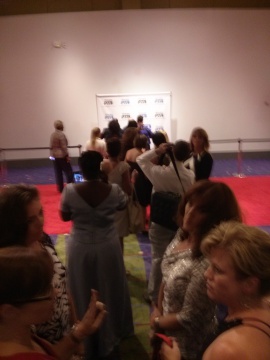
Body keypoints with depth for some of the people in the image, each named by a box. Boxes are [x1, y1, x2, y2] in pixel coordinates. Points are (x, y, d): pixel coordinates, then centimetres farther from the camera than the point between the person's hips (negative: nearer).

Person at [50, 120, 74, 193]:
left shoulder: (52, 135, 8)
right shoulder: (61, 134, -14)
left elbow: (51, 146, 10)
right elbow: (64, 147, -17)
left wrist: (52, 154, 17)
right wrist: (67, 156, -14)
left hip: (54, 156, 8)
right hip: (62, 156, -8)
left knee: (58, 173, 9)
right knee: (68, 172, 0)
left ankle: (60, 189, 13)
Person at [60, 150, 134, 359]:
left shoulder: (70, 191, -19)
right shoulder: (114, 190, -17)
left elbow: (65, 216, -3)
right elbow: (124, 205, 6)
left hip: (81, 249, 0)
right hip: (108, 248, 1)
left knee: (83, 295, 18)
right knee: (110, 292, 21)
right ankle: (109, 339, 42)